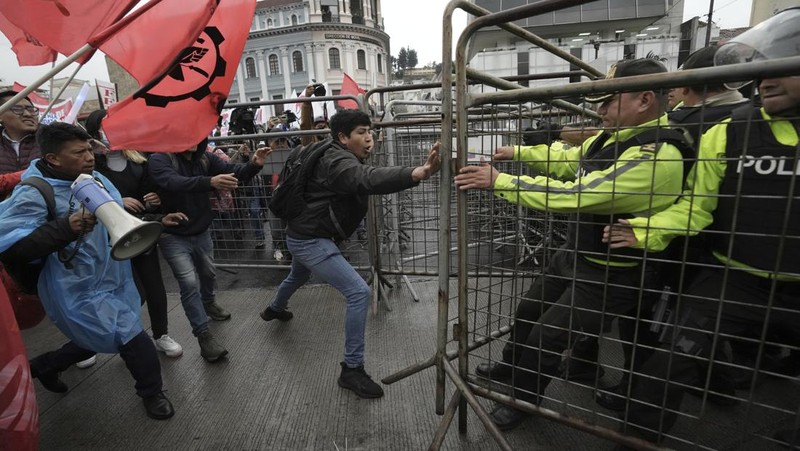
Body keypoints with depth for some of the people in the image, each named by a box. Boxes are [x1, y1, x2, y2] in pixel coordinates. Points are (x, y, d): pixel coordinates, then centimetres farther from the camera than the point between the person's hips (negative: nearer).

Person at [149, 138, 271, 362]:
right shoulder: (159, 159, -19)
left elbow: (234, 172, -14)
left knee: (208, 274, 23)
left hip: (201, 232, 5)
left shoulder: (204, 158, -6)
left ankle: (208, 304, 53)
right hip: (174, 236, -5)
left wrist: (254, 164, -35)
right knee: (189, 283, -10)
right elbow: (175, 183, -39)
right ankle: (204, 335, 3)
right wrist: (210, 182, -56)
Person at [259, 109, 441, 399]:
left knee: (298, 276, 38)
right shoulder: (337, 161, -26)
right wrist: (420, 173, -60)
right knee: (359, 292, -18)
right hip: (311, 240, -11)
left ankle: (274, 309, 70)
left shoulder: (337, 155, 7)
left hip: (304, 236, 11)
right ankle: (351, 370, -6)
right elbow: (370, 179, -46)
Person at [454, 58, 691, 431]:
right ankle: (512, 364, 49)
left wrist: (498, 182, -31)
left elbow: (574, 194, -35)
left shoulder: (656, 157, -30)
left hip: (612, 274, -9)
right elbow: (566, 160, 15)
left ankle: (524, 399, 32)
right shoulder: (610, 136, -1)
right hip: (574, 254, 9)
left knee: (547, 336, 3)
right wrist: (517, 152, 8)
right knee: (528, 310, 22)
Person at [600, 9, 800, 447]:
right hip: (732, 279, -1)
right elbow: (695, 207, -5)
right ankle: (640, 435, 20)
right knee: (672, 364, -2)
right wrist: (647, 231, -20)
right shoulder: (728, 133, -8)